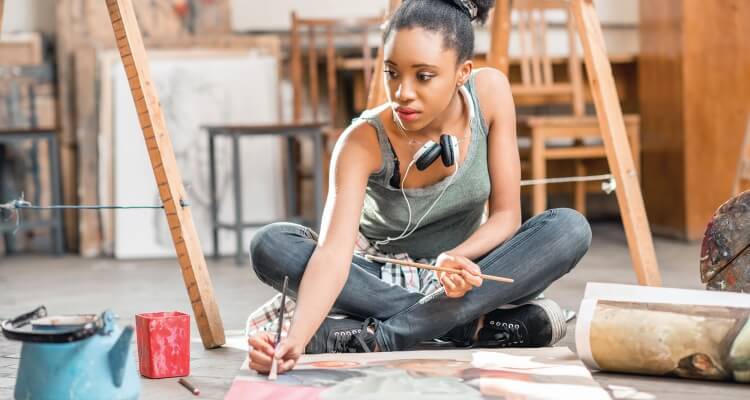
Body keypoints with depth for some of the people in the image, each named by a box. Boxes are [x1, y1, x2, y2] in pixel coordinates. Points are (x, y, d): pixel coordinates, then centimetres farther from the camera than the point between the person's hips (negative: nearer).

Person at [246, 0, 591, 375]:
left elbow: (506, 214, -12)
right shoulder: (363, 142, -23)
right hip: (381, 281, -1)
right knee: (269, 246, -29)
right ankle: (477, 325, -29)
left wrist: (456, 257, -34)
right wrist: (296, 338, -54)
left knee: (570, 228, -26)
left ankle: (379, 337, -30)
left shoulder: (489, 92, -16)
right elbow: (334, 250, -36)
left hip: (461, 275, 2)